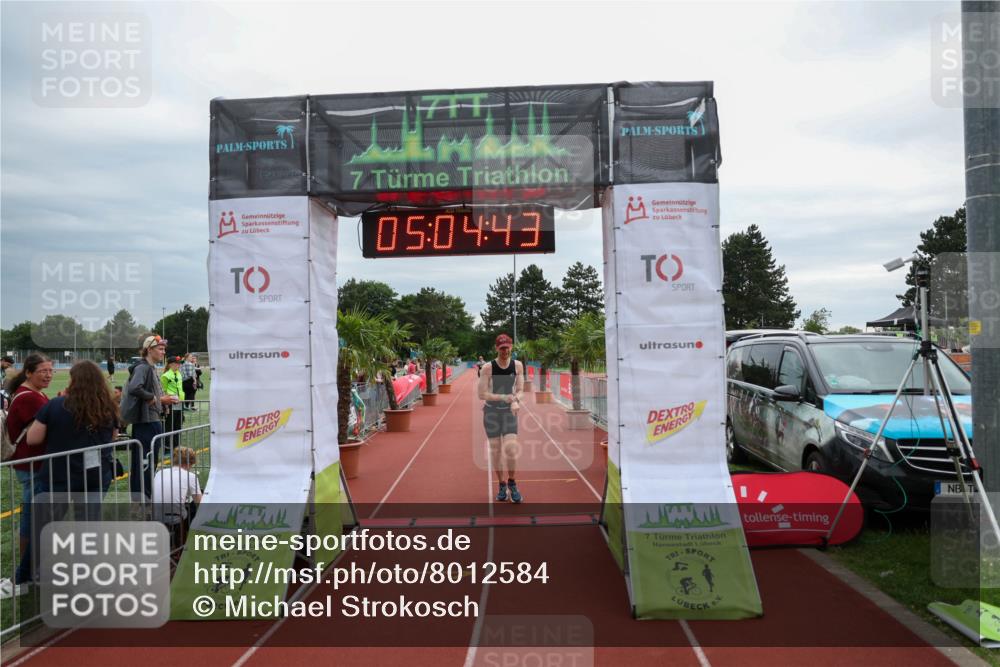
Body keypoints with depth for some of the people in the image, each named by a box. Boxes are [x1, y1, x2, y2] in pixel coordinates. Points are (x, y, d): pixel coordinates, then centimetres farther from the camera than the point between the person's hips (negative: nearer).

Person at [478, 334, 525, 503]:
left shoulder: (517, 365, -3)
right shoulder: (488, 367, -12)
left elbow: (520, 390, 1)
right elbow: (482, 394, -14)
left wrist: (516, 401, -20)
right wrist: (503, 397, -25)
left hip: (509, 412, 1)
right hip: (491, 412, -1)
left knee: (511, 449, -12)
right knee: (495, 450, 4)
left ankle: (512, 484, 9)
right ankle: (502, 485, 22)